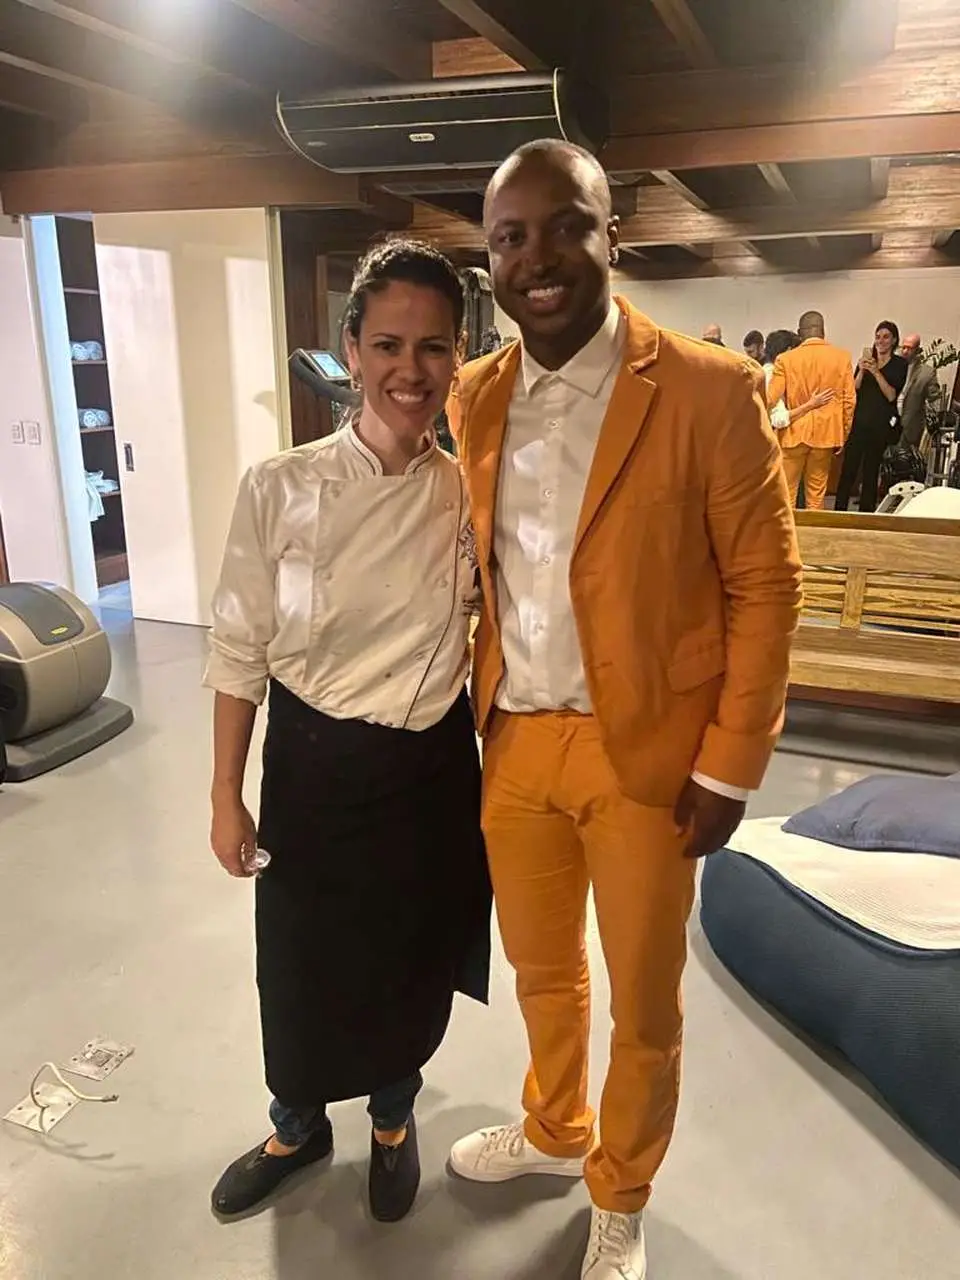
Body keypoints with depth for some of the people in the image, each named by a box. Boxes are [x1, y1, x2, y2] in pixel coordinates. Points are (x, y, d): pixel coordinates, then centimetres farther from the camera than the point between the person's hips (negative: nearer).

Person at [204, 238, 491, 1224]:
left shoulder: (470, 494, -8)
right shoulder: (280, 489, -13)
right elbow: (238, 650, -5)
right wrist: (226, 796, -2)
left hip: (429, 768, 1)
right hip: (311, 764, -1)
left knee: (411, 960, 19)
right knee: (301, 963, 17)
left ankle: (393, 1119, 51)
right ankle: (297, 1127, 49)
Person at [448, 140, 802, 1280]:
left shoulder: (710, 392, -12)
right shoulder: (475, 398, 3)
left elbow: (765, 585, -9)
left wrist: (730, 768, -10)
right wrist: (478, 711, 8)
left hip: (645, 751, -4)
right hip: (511, 742, 5)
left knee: (643, 1007, 15)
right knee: (541, 972, 24)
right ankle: (554, 1132, 52)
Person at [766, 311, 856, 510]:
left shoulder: (786, 359, -7)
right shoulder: (842, 357, 0)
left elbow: (770, 400, -9)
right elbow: (849, 400, 1)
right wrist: (842, 435, 11)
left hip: (794, 433, -2)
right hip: (825, 433, 2)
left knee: (786, 495, 7)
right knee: (817, 496, 9)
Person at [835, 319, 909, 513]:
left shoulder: (900, 364, 2)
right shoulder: (865, 359, 11)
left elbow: (892, 395, -10)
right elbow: (853, 391, 4)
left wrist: (876, 372, -19)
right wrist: (862, 371, -12)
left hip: (881, 424, -2)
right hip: (859, 422, 2)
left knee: (871, 472, 2)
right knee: (848, 469, -6)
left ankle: (866, 512, 8)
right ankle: (840, 510, -3)